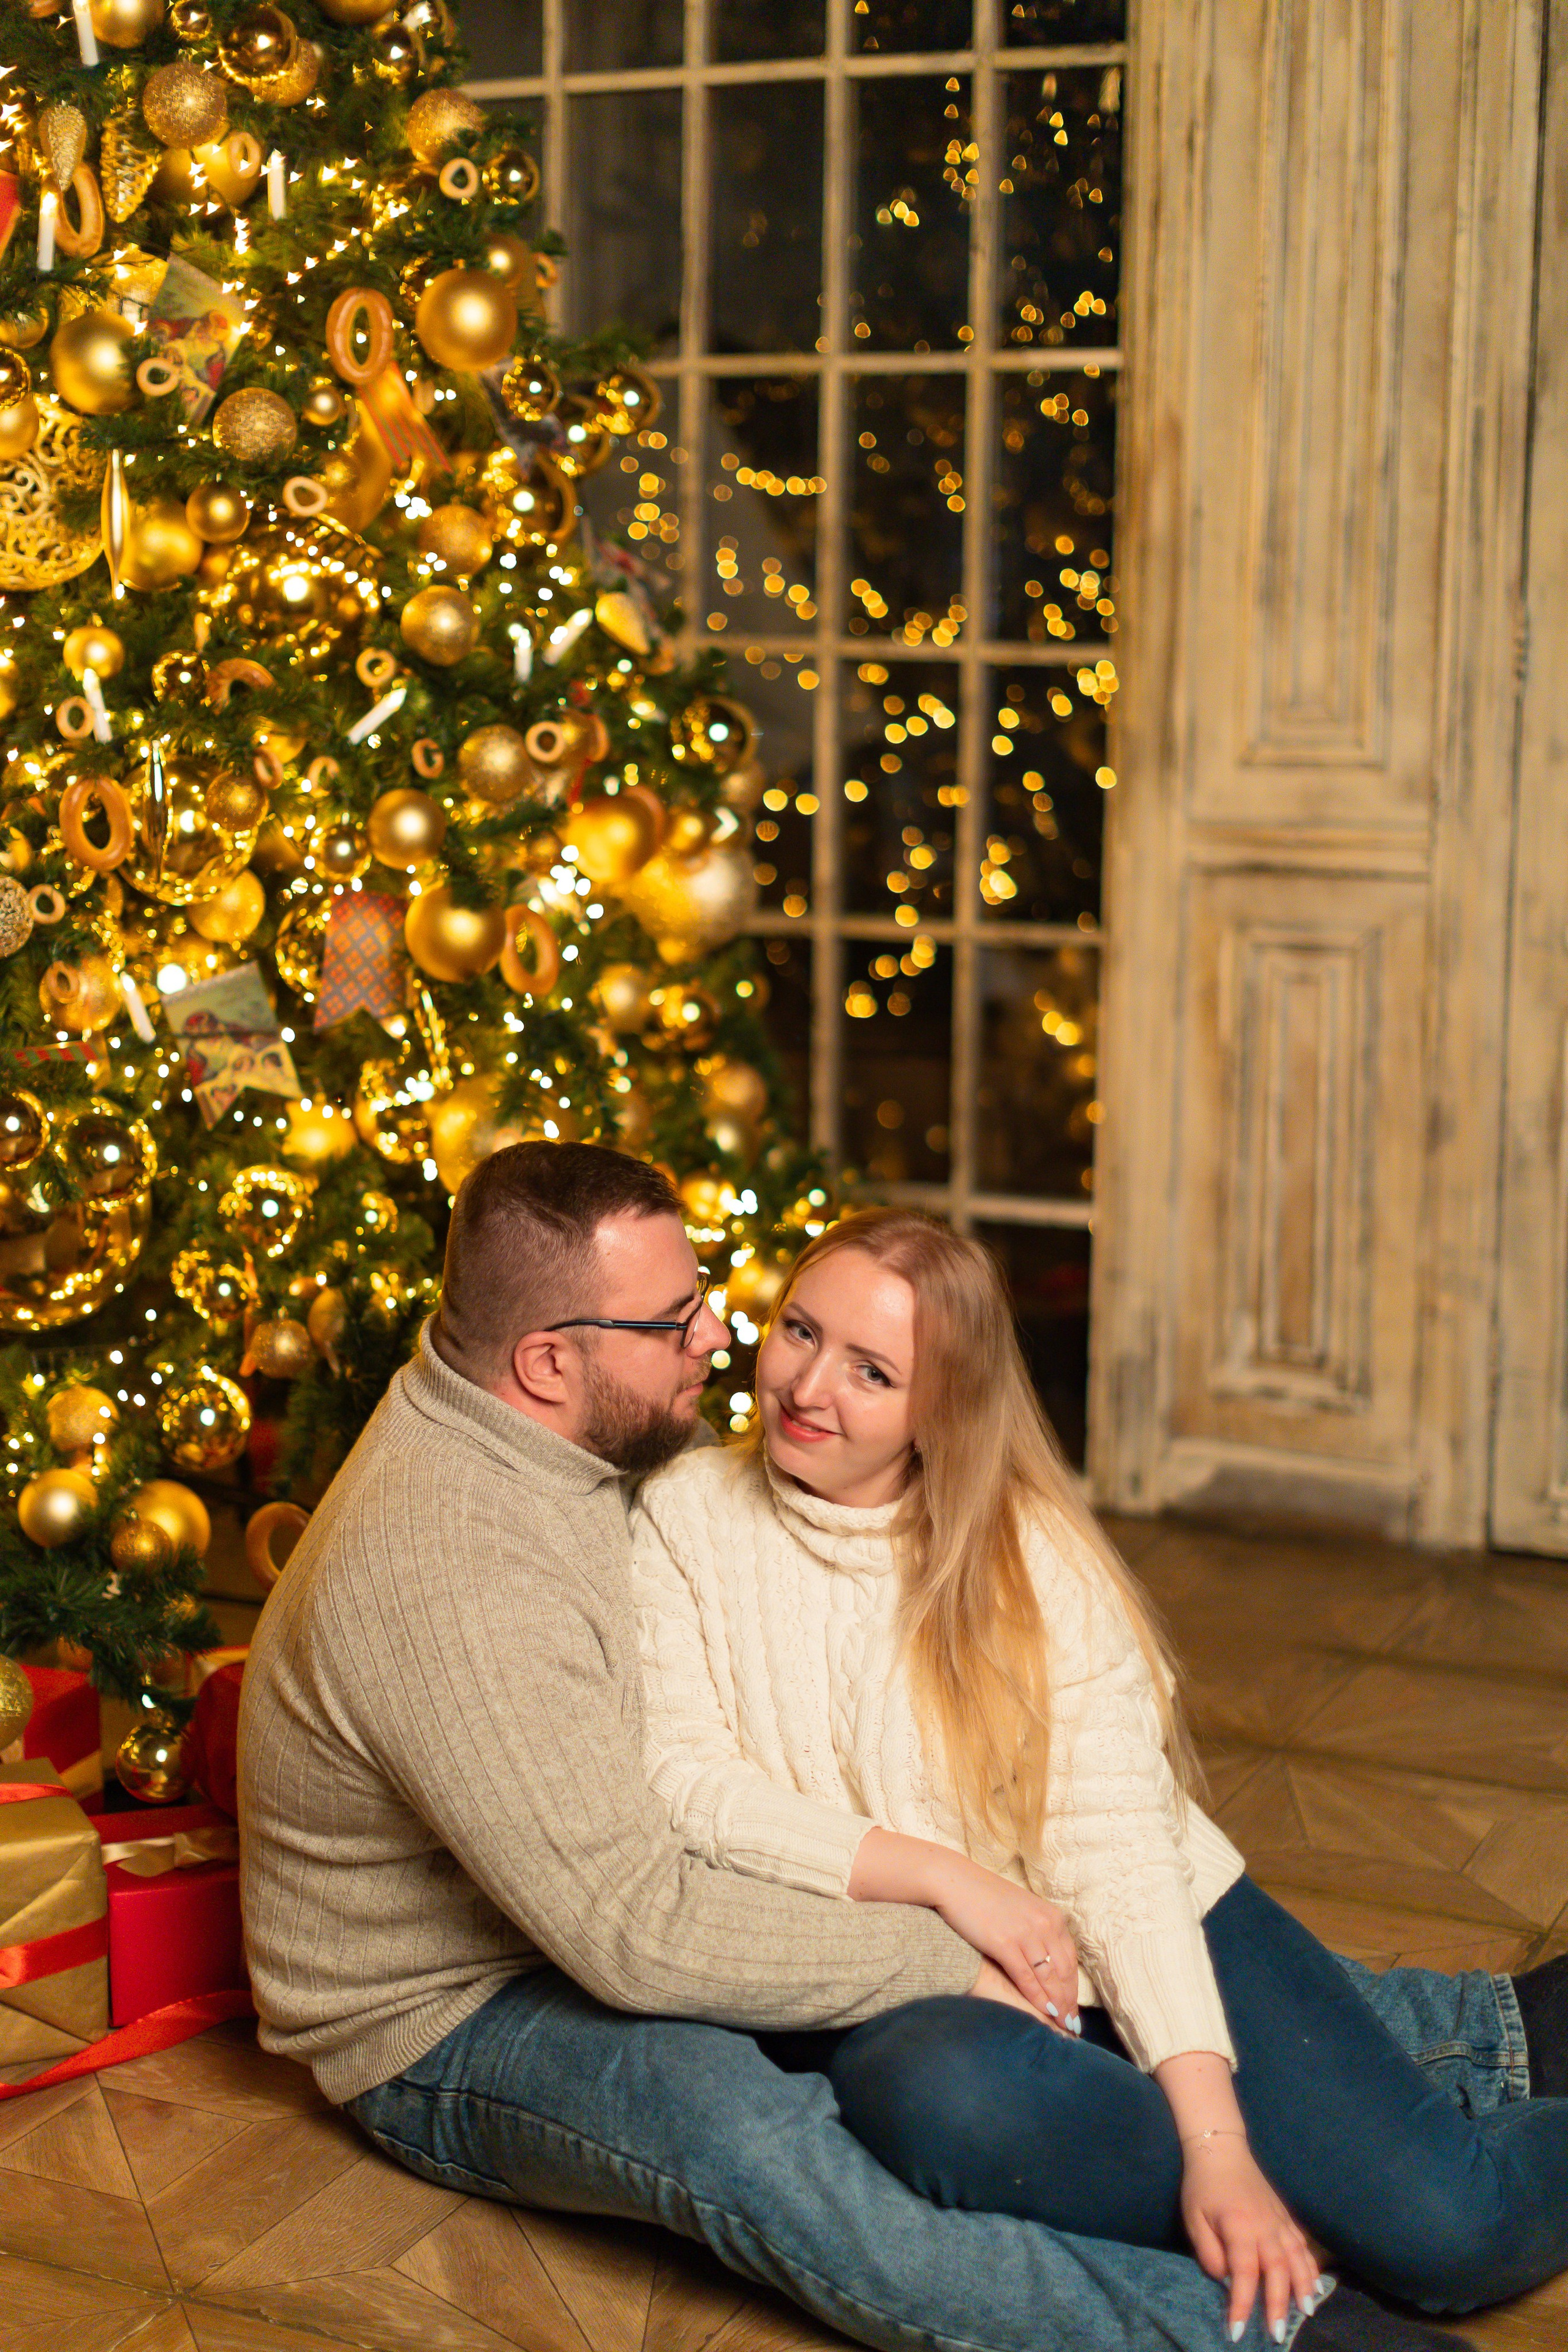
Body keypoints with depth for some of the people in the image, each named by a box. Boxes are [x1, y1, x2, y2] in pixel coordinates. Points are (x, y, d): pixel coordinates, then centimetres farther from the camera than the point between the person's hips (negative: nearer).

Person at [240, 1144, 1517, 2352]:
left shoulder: (563, 1442, -1)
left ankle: (1485, 2042, 7)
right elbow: (634, 1933, -33)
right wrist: (943, 1960, -26)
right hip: (451, 2015, -9)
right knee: (739, 2133, -39)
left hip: (619, 1885, 9)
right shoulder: (444, 1575, -32)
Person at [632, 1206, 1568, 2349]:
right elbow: (678, 1785, -7)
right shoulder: (688, 1517, 0)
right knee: (945, 2093, -38)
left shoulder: (1033, 1552, -3)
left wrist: (1220, 2143, -20)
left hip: (1164, 1934, 0)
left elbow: (1120, 1852, -11)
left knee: (1450, 2232, -17)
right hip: (905, 1993, 0)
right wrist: (944, 1876, -15)